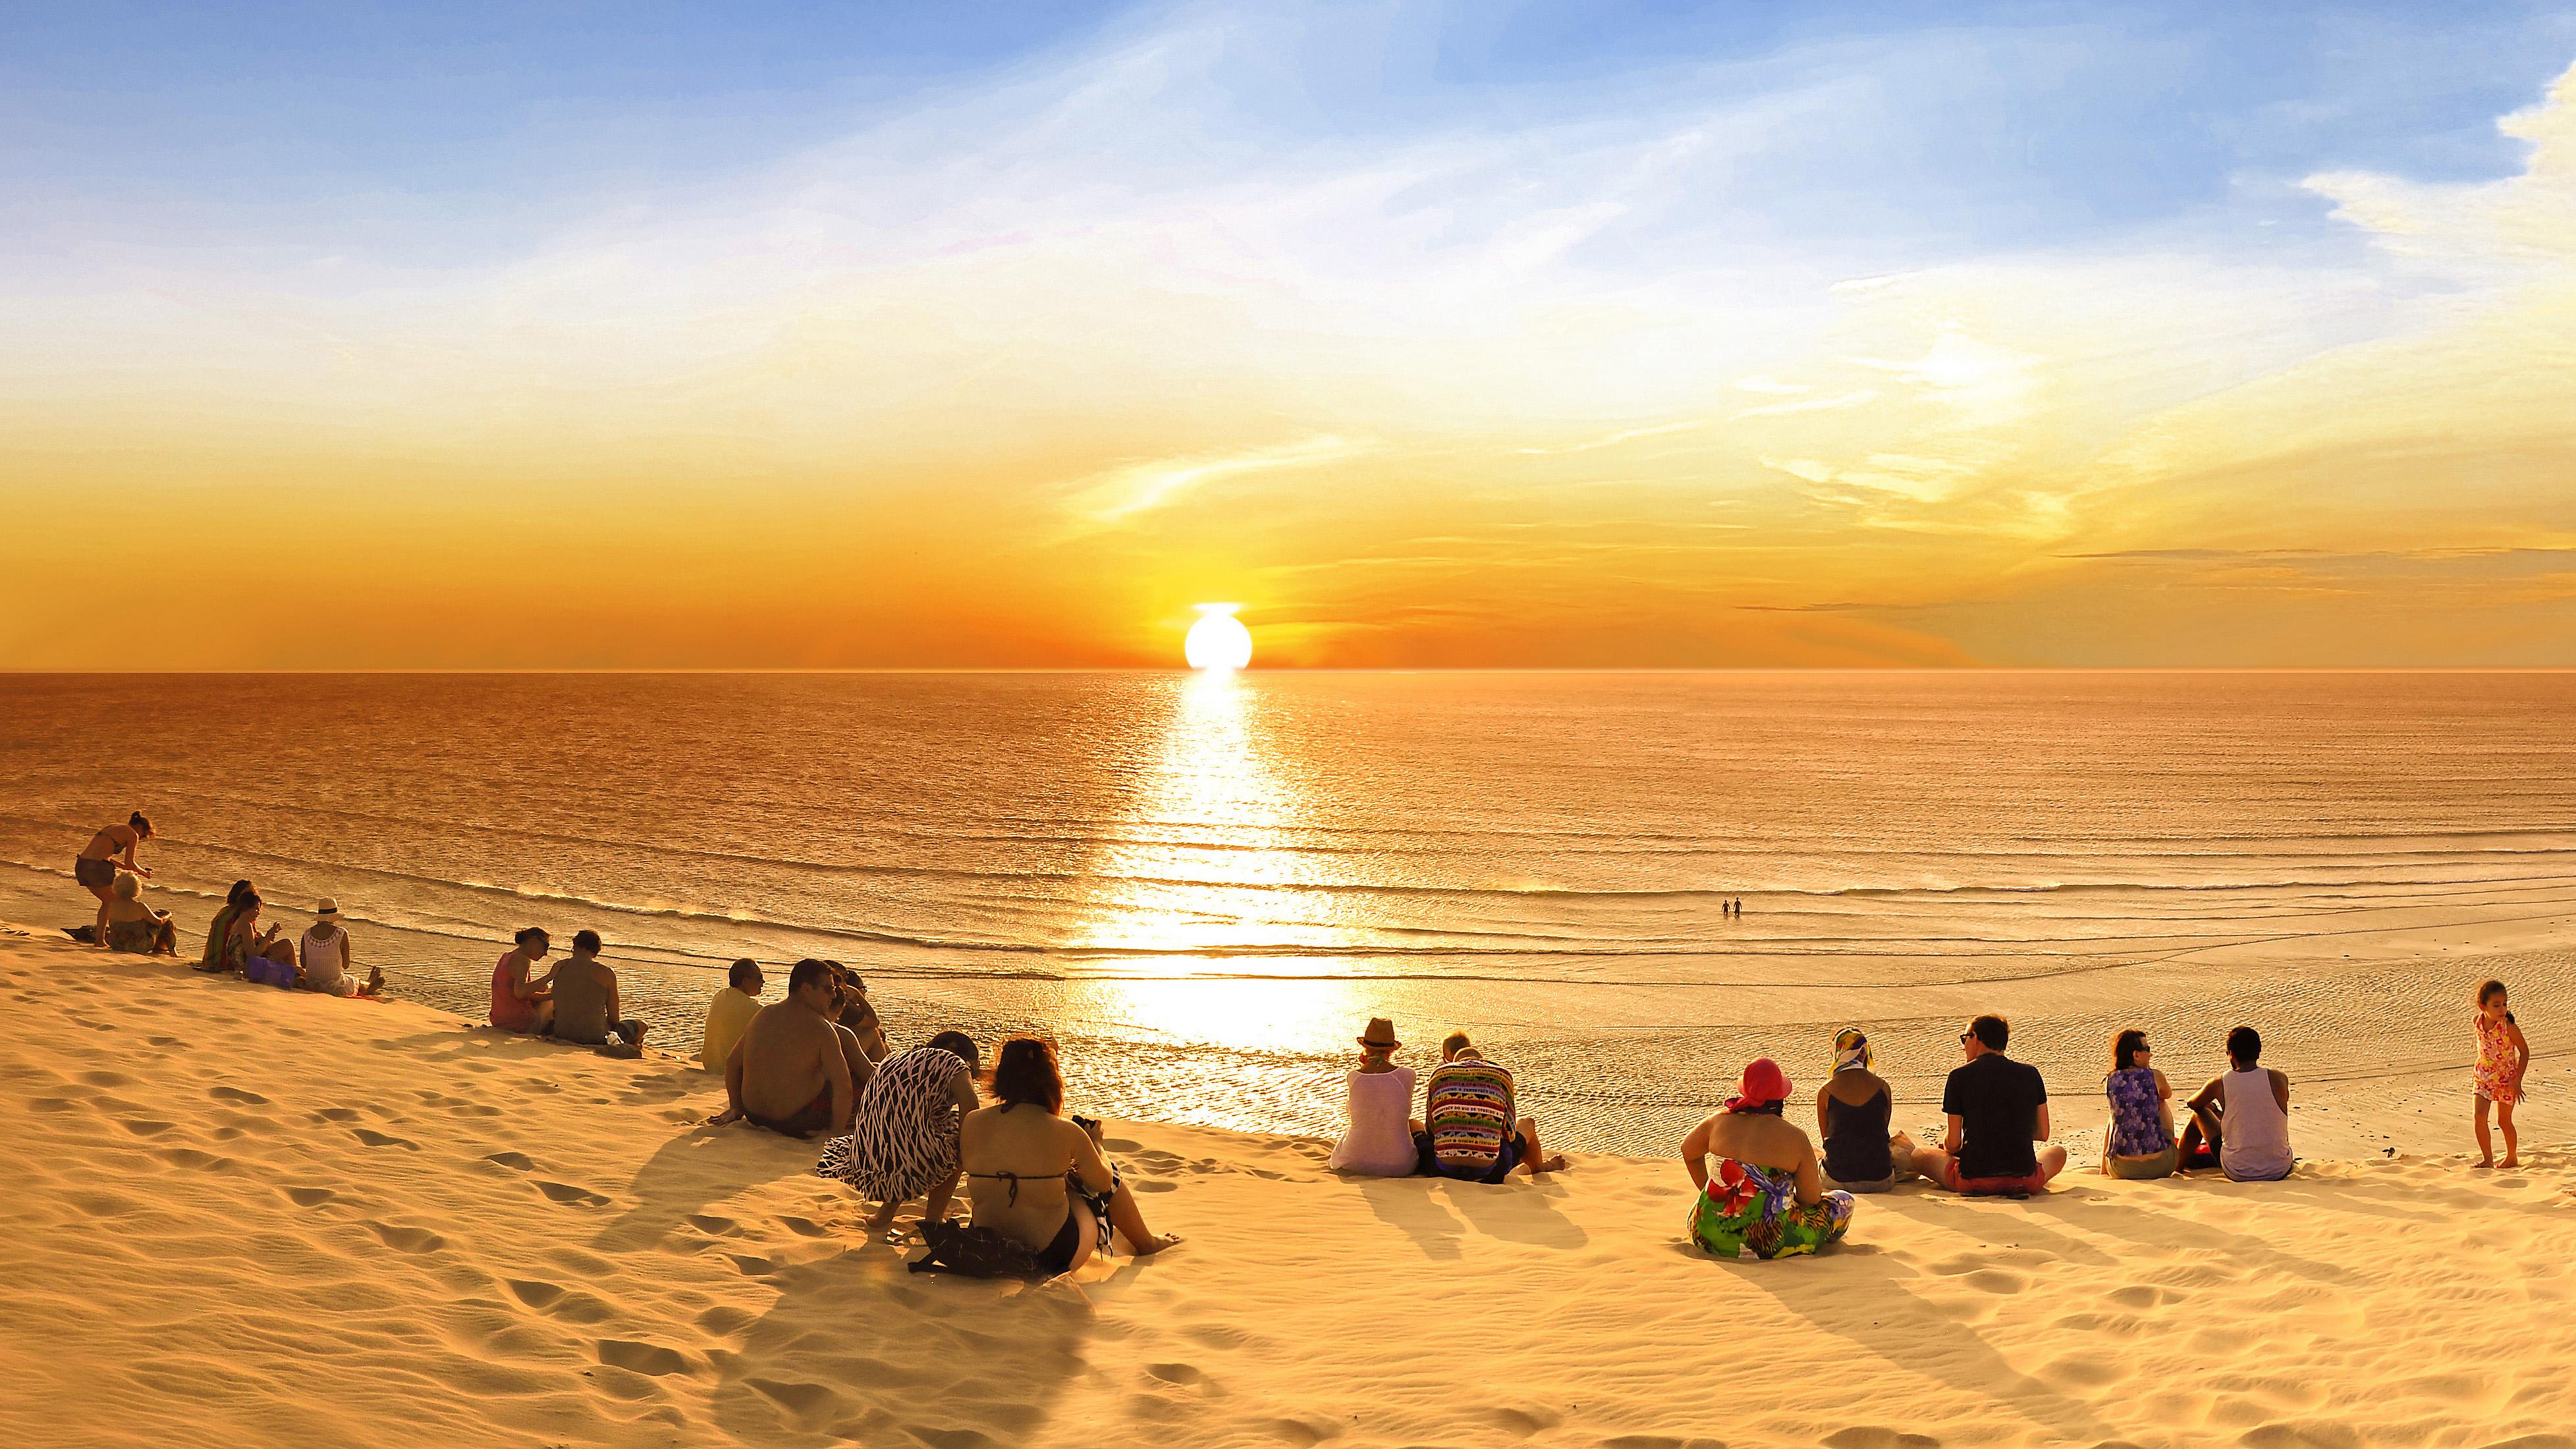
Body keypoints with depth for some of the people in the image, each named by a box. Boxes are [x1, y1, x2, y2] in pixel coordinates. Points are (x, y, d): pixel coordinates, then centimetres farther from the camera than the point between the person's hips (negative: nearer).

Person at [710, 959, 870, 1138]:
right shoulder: (820, 1028, -16)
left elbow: (732, 1063, 14)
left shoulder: (763, 1015, 3)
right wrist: (836, 1131, -11)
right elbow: (843, 1088, -21)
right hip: (798, 1125, -7)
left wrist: (736, 1108, 22)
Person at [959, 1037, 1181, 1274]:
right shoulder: (1064, 1132, -16)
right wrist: (1095, 1144, 20)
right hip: (1056, 1255, -4)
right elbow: (1104, 1183, -1)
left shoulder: (971, 1123, -9)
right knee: (1109, 1173, 22)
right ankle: (1147, 1243, 47)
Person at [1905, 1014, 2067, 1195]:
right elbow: (2043, 1134, 10)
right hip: (2026, 1182, 2)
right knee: (2058, 1152, 34)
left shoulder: (1959, 1075, -3)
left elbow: (1953, 1143, -2)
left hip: (1973, 1181, -2)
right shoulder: (2031, 1074, 3)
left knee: (1919, 1155, 25)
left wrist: (1947, 1148, 22)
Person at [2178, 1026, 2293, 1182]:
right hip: (2280, 1172, 2)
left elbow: (2192, 1104, 15)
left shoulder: (2219, 1083, -7)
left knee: (2199, 1114, 22)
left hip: (2238, 1174, -2)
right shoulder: (2279, 1079, -5)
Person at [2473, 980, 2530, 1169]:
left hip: (2506, 1078, -3)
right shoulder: (2478, 1023, -9)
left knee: (2504, 1121, 10)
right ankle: (2487, 1159, 2)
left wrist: (2517, 1080, -17)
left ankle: (2512, 1158, 32)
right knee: (2479, 1116, -9)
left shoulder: (2509, 1027, -22)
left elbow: (2525, 1051, -13)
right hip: (2483, 1076, 3)